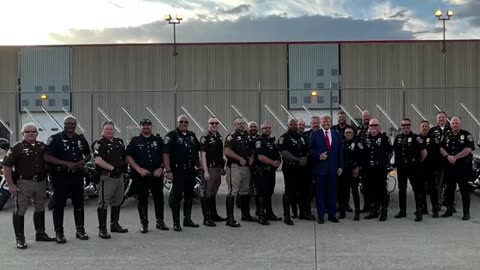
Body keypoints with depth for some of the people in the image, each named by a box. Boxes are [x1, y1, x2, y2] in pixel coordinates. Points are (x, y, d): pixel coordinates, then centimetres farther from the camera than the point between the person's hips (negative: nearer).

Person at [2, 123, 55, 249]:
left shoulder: (42, 146, 9)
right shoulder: (17, 148, -7)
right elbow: (7, 166, -10)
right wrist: (11, 185, -14)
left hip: (41, 182, 6)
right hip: (24, 183, -5)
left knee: (40, 209, 16)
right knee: (20, 211, -2)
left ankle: (40, 233, 30)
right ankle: (20, 238, 6)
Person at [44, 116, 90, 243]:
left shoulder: (81, 139, 11)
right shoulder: (55, 139, -5)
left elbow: (88, 154, 22)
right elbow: (47, 157, -13)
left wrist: (83, 161, -1)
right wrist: (66, 163, -19)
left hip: (77, 175, 5)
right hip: (61, 176, -5)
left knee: (79, 203, 10)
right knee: (59, 205, 0)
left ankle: (80, 229, 21)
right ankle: (59, 232, 8)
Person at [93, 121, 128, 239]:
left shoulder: (119, 142, 16)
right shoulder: (100, 143, -8)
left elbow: (125, 156, 26)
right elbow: (98, 160, -20)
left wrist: (124, 166, 6)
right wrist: (113, 168, -21)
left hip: (119, 176, 8)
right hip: (106, 177, -8)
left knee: (117, 201, 16)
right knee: (104, 203, -6)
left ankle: (115, 224, 29)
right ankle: (102, 229, -3)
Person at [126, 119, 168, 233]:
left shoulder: (158, 140, 11)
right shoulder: (135, 141, 5)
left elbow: (165, 155, 11)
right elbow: (128, 157, -2)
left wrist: (161, 168, -2)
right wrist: (139, 169, -11)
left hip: (157, 175, 2)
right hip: (141, 176, -2)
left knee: (159, 199, 5)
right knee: (142, 200, 3)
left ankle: (160, 222, 17)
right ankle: (144, 224, 12)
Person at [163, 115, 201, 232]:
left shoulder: (192, 135, 13)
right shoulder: (171, 136, -8)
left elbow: (197, 151, 23)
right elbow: (166, 154, -14)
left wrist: (197, 165, 15)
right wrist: (168, 171, -20)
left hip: (191, 171, 7)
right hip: (177, 171, -7)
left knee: (189, 195, 13)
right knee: (176, 196, -3)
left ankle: (187, 219, 24)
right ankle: (176, 222, 3)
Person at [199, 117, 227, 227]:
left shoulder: (220, 138, 15)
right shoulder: (205, 138, -8)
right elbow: (202, 155, -14)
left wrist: (222, 168, 18)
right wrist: (205, 171, -19)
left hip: (218, 168, 8)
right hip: (209, 169, -8)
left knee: (213, 193, 16)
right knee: (206, 193, -5)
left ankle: (214, 215, 24)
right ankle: (206, 218, -3)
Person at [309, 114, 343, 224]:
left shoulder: (337, 135, 10)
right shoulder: (315, 134, 3)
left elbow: (340, 152, 10)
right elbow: (311, 149, 1)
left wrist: (340, 166, 4)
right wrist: (319, 156, -16)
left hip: (333, 168, 2)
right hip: (319, 167, -2)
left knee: (332, 192, 6)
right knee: (320, 192, 2)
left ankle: (332, 215, 15)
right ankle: (320, 215, 10)